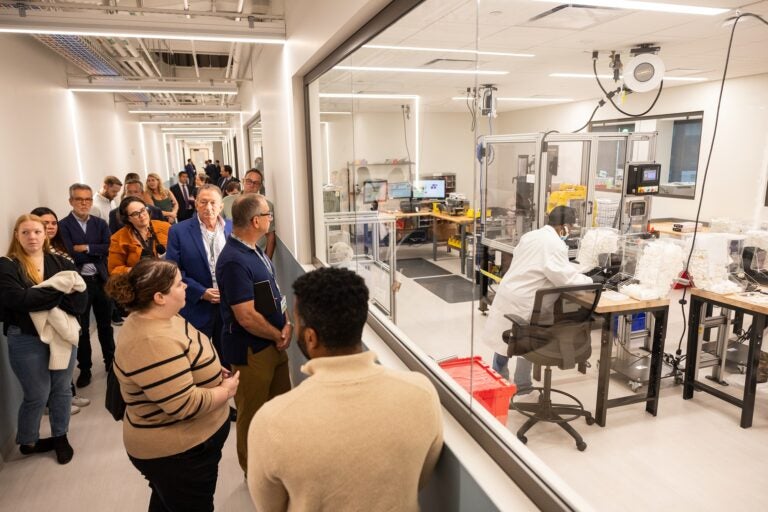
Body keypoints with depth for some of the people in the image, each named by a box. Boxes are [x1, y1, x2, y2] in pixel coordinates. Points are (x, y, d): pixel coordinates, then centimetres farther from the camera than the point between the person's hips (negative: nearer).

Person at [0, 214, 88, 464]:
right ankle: (27, 442, 32)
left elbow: (81, 301, -7)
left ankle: (61, 437, 34)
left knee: (62, 389, 14)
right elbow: (21, 300, -23)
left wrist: (41, 296, -18)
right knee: (37, 395, 7)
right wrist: (60, 289, -16)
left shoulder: (61, 263, 3)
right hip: (27, 340, -3)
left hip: (62, 334, 3)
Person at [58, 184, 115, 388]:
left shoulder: (100, 224, 5)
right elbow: (70, 255, -18)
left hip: (101, 280, 3)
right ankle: (85, 368, 22)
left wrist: (86, 248, -17)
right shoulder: (63, 225, -7)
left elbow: (108, 248, -9)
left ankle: (110, 361, 32)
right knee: (82, 328, 9)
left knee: (105, 324, 16)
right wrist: (96, 253, -11)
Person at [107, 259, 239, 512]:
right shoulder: (153, 343, -33)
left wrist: (210, 373, -1)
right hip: (177, 452, -9)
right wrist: (226, 390, -17)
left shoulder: (156, 317, -1)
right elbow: (184, 405, -32)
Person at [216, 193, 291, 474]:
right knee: (253, 414, 11)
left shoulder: (255, 250, 5)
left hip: (274, 343, 9)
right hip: (251, 350, -9)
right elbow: (246, 317, -27)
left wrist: (287, 325, -6)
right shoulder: (234, 261, -25)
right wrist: (279, 336, -12)